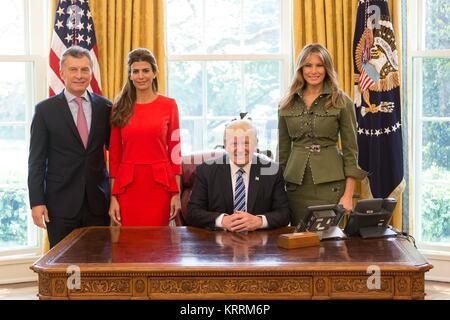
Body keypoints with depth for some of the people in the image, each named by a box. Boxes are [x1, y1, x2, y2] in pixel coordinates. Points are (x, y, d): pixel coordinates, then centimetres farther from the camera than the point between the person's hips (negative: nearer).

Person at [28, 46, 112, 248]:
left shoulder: (105, 107, 6)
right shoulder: (45, 110, 0)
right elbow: (36, 161, 0)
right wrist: (36, 202, -6)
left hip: (98, 201, 2)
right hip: (61, 202, -2)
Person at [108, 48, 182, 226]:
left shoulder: (169, 105, 3)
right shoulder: (120, 108, 6)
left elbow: (174, 149, 3)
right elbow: (114, 155, 5)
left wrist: (176, 193, -1)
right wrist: (113, 197, 0)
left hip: (159, 186, -1)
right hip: (128, 186, 1)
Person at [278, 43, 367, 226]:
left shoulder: (342, 102, 0)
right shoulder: (287, 104, 8)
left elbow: (351, 150, -2)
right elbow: (283, 150, 13)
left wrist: (348, 195, -8)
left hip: (329, 183, -2)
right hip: (296, 184, 3)